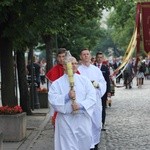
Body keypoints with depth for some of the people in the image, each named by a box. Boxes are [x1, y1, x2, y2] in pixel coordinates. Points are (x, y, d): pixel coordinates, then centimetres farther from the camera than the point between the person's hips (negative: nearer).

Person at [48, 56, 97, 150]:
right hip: (66, 121, -2)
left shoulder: (85, 80, 8)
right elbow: (53, 100, -9)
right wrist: (67, 96, -22)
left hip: (83, 120, 2)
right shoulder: (56, 84, 3)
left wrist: (81, 105, -19)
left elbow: (92, 98, -3)